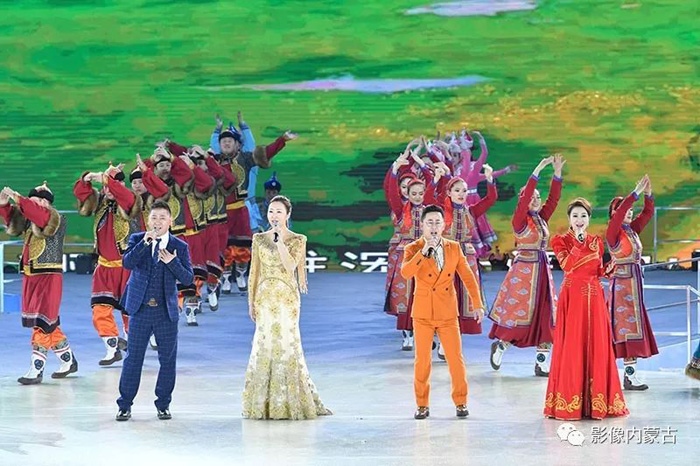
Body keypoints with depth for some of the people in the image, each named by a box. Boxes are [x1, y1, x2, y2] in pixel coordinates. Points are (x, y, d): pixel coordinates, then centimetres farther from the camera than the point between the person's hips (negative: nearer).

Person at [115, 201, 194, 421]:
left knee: (168, 359, 5)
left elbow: (188, 279, -2)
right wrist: (144, 243, -25)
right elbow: (127, 263, -15)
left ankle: (163, 404, 19)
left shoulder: (180, 246, 3)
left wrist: (172, 262, -17)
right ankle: (125, 405, 11)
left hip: (166, 311, 1)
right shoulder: (137, 240, 3)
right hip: (140, 308, -1)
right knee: (133, 358, 2)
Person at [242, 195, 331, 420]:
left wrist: (279, 241, -17)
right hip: (265, 298, 2)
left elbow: (290, 266, -15)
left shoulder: (297, 240, 1)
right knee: (265, 344, 1)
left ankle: (290, 403, 4)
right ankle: (264, 403, 8)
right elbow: (254, 272, 9)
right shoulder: (259, 239, 8)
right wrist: (251, 301, 5)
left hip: (287, 298, -2)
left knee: (286, 344, -5)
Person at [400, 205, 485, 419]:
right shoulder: (413, 249, -3)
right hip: (422, 313, -1)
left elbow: (467, 276, 6)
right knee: (422, 360, 2)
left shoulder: (454, 248, 4)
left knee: (456, 358, 0)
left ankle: (460, 402, 13)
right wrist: (423, 252, -28)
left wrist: (477, 304, 0)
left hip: (448, 313, 1)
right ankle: (422, 405, 13)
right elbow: (405, 273, -21)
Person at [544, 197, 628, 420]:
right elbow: (566, 265, -16)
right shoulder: (561, 240, 1)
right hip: (572, 296, -4)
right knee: (572, 347, -6)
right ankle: (569, 402, -1)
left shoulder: (596, 241, 14)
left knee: (597, 345, 3)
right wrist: (579, 241, -15)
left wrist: (610, 268, -2)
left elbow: (599, 272, 18)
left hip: (594, 296, 4)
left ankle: (596, 400, 10)